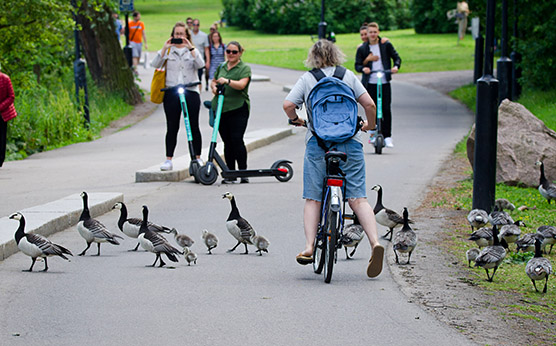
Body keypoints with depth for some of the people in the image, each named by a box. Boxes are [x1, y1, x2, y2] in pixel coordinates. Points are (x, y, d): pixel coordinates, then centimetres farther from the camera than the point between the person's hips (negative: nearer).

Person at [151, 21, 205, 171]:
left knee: (194, 126, 2)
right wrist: (165, 48, -12)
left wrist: (190, 48, -15)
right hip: (171, 92, 0)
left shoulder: (192, 50, 11)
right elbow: (155, 65, -5)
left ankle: (197, 158, 12)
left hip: (191, 91, 0)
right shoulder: (168, 51, 10)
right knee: (172, 127, 0)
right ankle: (168, 159, 3)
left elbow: (200, 64, -8)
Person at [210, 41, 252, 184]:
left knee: (237, 139, -13)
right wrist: (214, 87, 4)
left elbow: (241, 84, -16)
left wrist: (227, 81, -32)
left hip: (238, 109, -5)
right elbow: (213, 81, 27)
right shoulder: (221, 67, 17)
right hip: (221, 109, 5)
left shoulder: (245, 68, 0)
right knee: (227, 142, 6)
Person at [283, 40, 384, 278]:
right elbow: (369, 104, 2)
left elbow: (288, 105, -1)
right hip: (350, 143, 1)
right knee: (358, 198, -1)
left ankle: (309, 247, -2)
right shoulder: (348, 76, 10)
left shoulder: (307, 79, 8)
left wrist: (296, 120, 20)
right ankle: (375, 242, -17)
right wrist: (369, 125, 21)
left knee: (313, 199, 7)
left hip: (317, 143, -1)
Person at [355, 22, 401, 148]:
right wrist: (363, 68, -20)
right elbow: (357, 65, 2)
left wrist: (396, 66, -13)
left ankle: (387, 136, 0)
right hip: (370, 83, 1)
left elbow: (396, 58, 8)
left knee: (386, 109, -6)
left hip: (384, 82, -1)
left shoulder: (386, 44, 3)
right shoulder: (362, 48, 4)